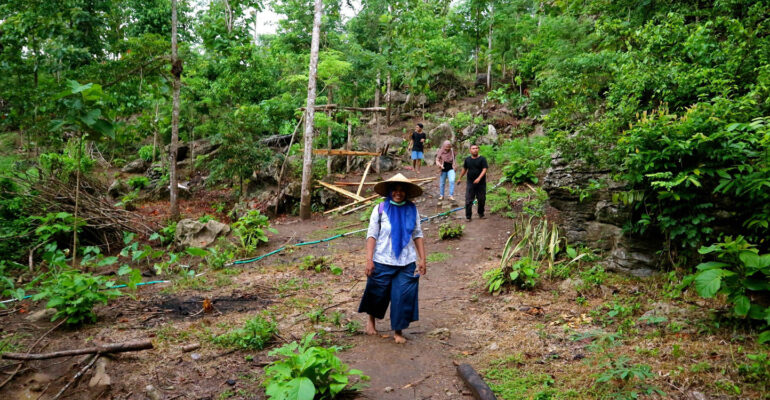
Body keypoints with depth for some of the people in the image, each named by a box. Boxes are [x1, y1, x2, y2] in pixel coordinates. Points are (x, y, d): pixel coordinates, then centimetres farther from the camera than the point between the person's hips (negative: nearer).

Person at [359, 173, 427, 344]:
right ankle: (371, 319, 43)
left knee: (403, 296, 2)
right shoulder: (380, 209, -4)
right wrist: (369, 260, -12)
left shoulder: (412, 210, 3)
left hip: (407, 264, 2)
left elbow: (418, 235, 6)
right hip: (382, 262, -1)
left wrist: (422, 259, 2)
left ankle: (398, 331, 21)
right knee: (378, 294, 13)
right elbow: (372, 235, -6)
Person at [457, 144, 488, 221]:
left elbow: (484, 170, -13)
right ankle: (468, 216, 4)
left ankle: (481, 214, 29)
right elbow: (464, 169, 19)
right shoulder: (467, 159, 6)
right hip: (470, 183, 2)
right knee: (468, 200, -3)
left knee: (481, 200, 8)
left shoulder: (482, 159, -5)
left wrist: (479, 178, -26)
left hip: (481, 183, -2)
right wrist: (460, 178, 25)